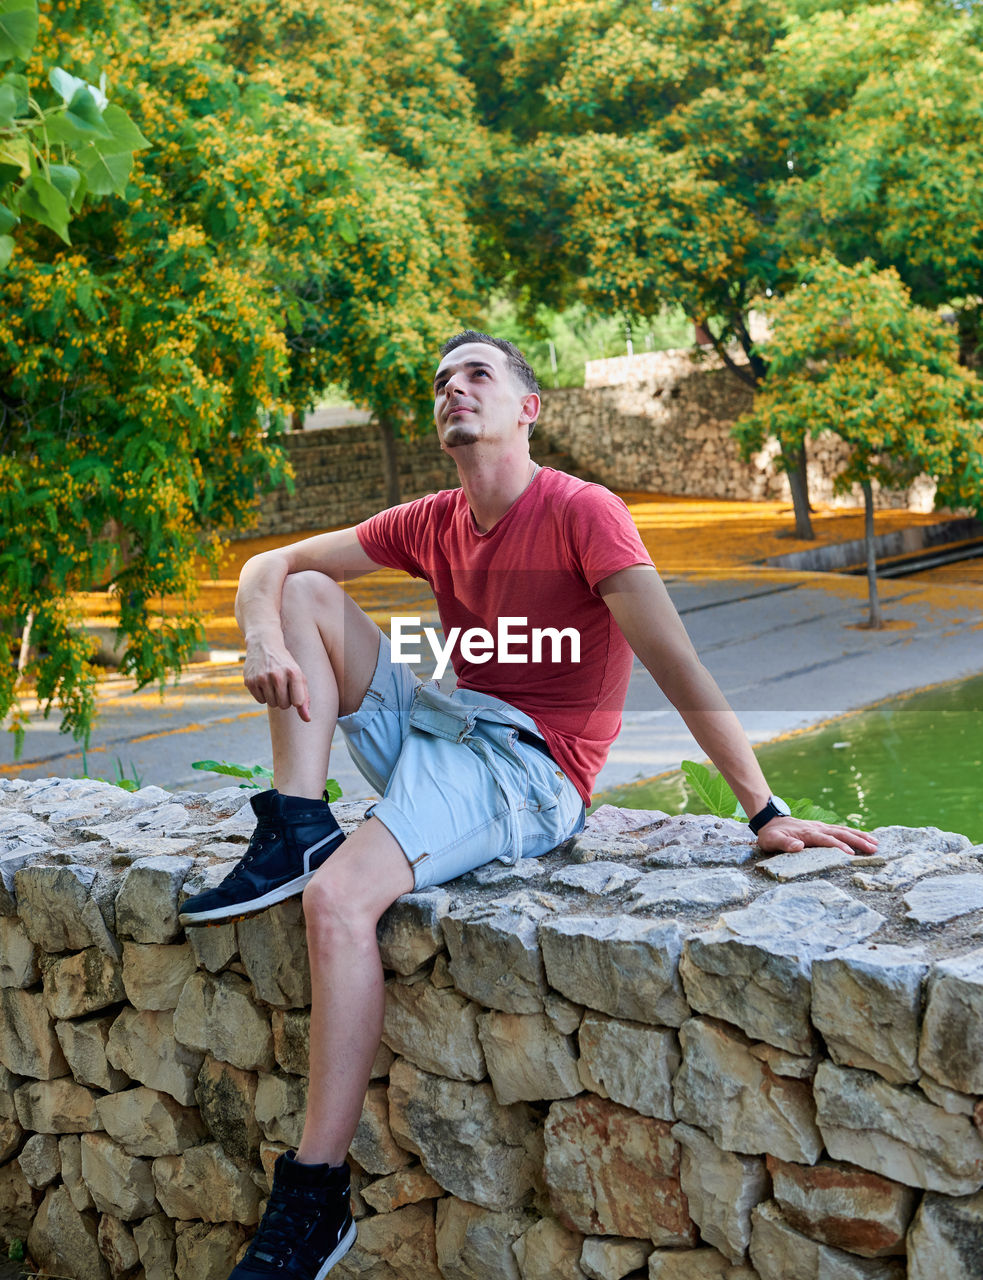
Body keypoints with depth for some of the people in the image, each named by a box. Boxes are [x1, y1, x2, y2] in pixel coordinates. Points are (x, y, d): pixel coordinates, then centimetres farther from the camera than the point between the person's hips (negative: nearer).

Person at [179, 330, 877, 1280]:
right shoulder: (431, 524, 12)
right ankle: (298, 833, -10)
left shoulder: (583, 513, -9)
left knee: (340, 899, -30)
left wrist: (764, 812, -23)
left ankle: (315, 1202, -22)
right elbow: (268, 568, 13)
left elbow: (674, 662, -17)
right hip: (436, 728, 7)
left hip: (526, 764, -7)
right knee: (305, 596, 1)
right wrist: (266, 642, -12)